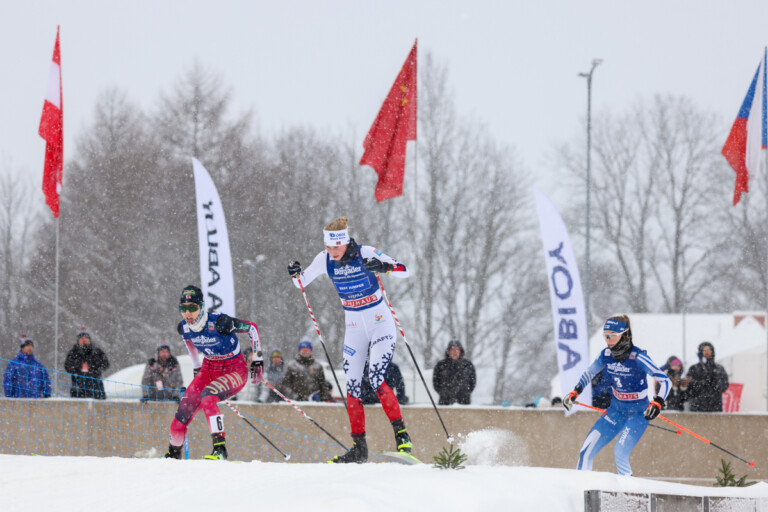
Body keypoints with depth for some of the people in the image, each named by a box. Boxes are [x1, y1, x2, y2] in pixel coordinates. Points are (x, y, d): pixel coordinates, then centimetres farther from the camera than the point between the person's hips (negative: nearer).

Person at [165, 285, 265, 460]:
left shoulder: (219, 323, -27)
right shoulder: (184, 328, -9)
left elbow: (252, 328, -13)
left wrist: (257, 359, -10)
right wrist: (196, 368, 21)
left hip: (235, 370, -6)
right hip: (209, 370, 6)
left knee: (207, 396, -33)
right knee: (183, 412, -8)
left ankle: (220, 448, -33)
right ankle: (173, 453, 14)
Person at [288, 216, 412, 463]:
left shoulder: (365, 254, -18)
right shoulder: (325, 260, -5)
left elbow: (404, 271, -19)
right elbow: (301, 283, 8)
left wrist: (384, 267, -39)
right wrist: (295, 273, -15)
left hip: (381, 323, -5)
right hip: (354, 328, 5)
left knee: (376, 380, -21)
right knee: (352, 387, -1)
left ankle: (402, 436, -13)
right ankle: (359, 448, 6)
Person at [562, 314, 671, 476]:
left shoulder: (638, 358, -22)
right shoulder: (606, 355, -6)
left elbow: (665, 381, -22)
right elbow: (589, 372, 15)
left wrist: (658, 402, -36)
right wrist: (575, 392, 8)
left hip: (638, 413, -6)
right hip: (616, 409, 6)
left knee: (620, 453, -25)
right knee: (587, 451, -4)